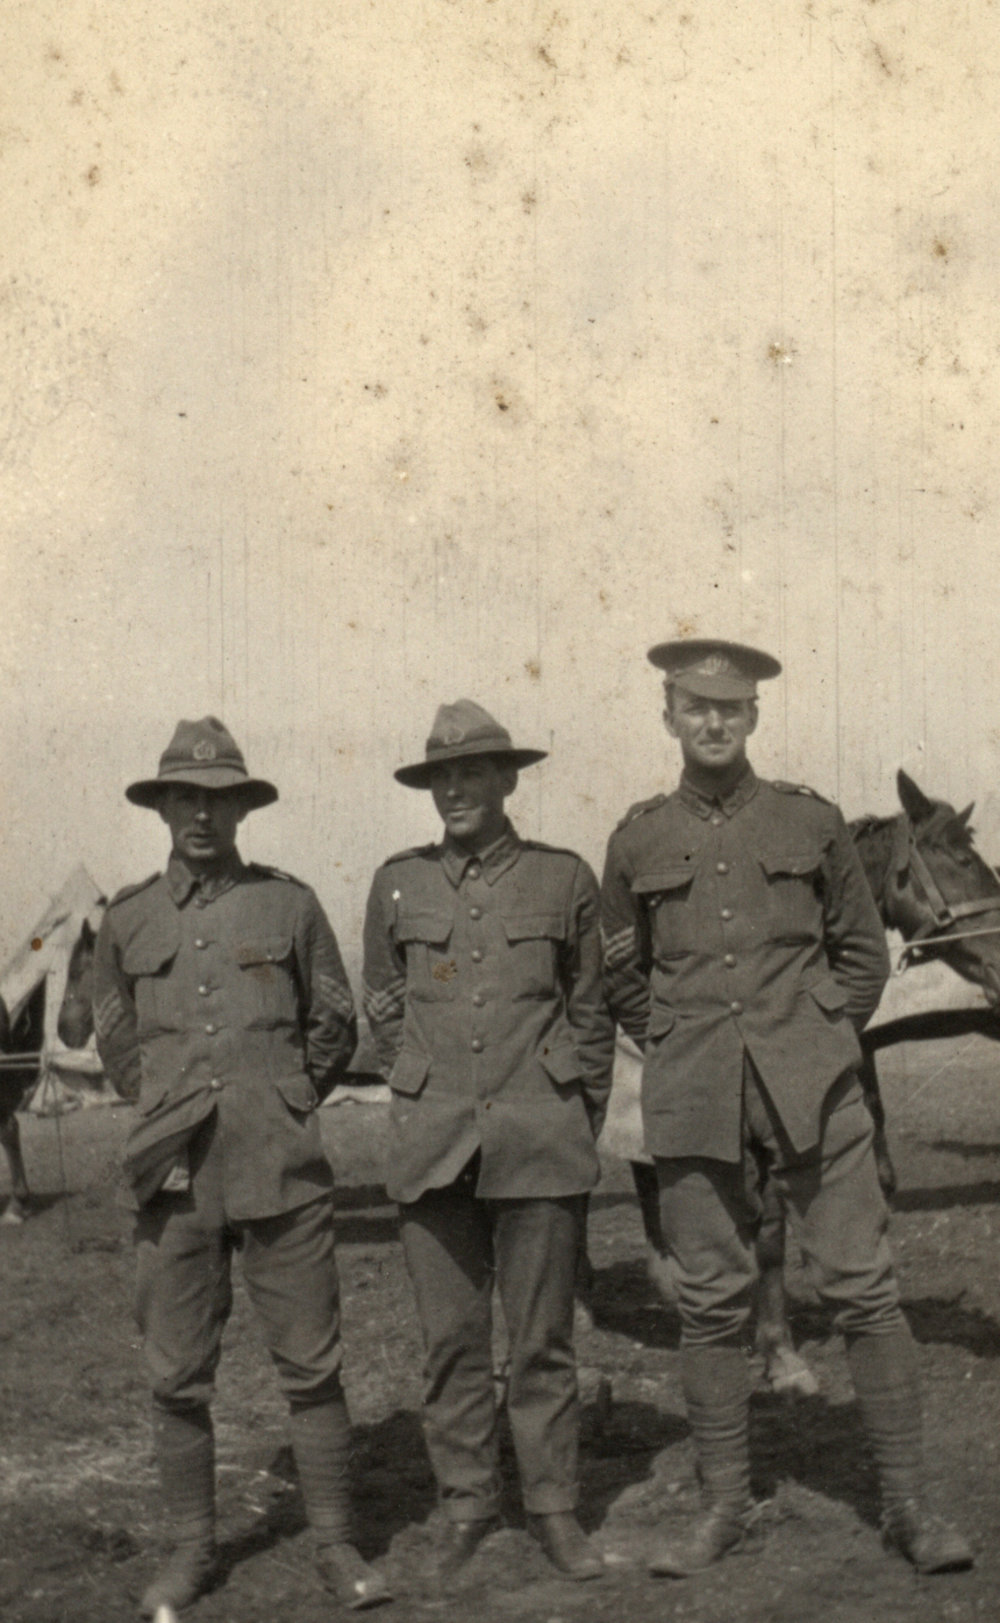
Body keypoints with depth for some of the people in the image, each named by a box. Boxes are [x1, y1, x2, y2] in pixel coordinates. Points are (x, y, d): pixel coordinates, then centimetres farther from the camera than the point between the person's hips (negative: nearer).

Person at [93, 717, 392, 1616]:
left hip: (281, 1172, -1)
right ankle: (192, 1548, 17)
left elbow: (335, 1027, 13)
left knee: (312, 1366, 1)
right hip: (173, 1176, 2)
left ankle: (336, 1544, 11)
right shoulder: (128, 919, 9)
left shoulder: (289, 903, 4)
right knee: (178, 1377, 5)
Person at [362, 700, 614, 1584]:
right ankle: (466, 1504, 15)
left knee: (544, 1335, 2)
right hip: (433, 1141, 1)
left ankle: (554, 1507, 12)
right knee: (451, 1336, 3)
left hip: (540, 1138, -1)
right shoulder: (398, 883, 7)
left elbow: (591, 1012, 13)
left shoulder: (564, 879, 4)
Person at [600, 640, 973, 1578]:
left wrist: (823, 1038, 5)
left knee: (864, 1289, -2)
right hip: (695, 1106, 1)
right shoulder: (639, 841, 7)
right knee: (710, 1305, 5)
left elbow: (864, 951, 13)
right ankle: (723, 1507, 16)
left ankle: (906, 1505, 5)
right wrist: (675, 1048, 10)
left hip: (813, 1092, -1)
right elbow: (620, 974, 19)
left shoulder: (811, 823, 5)